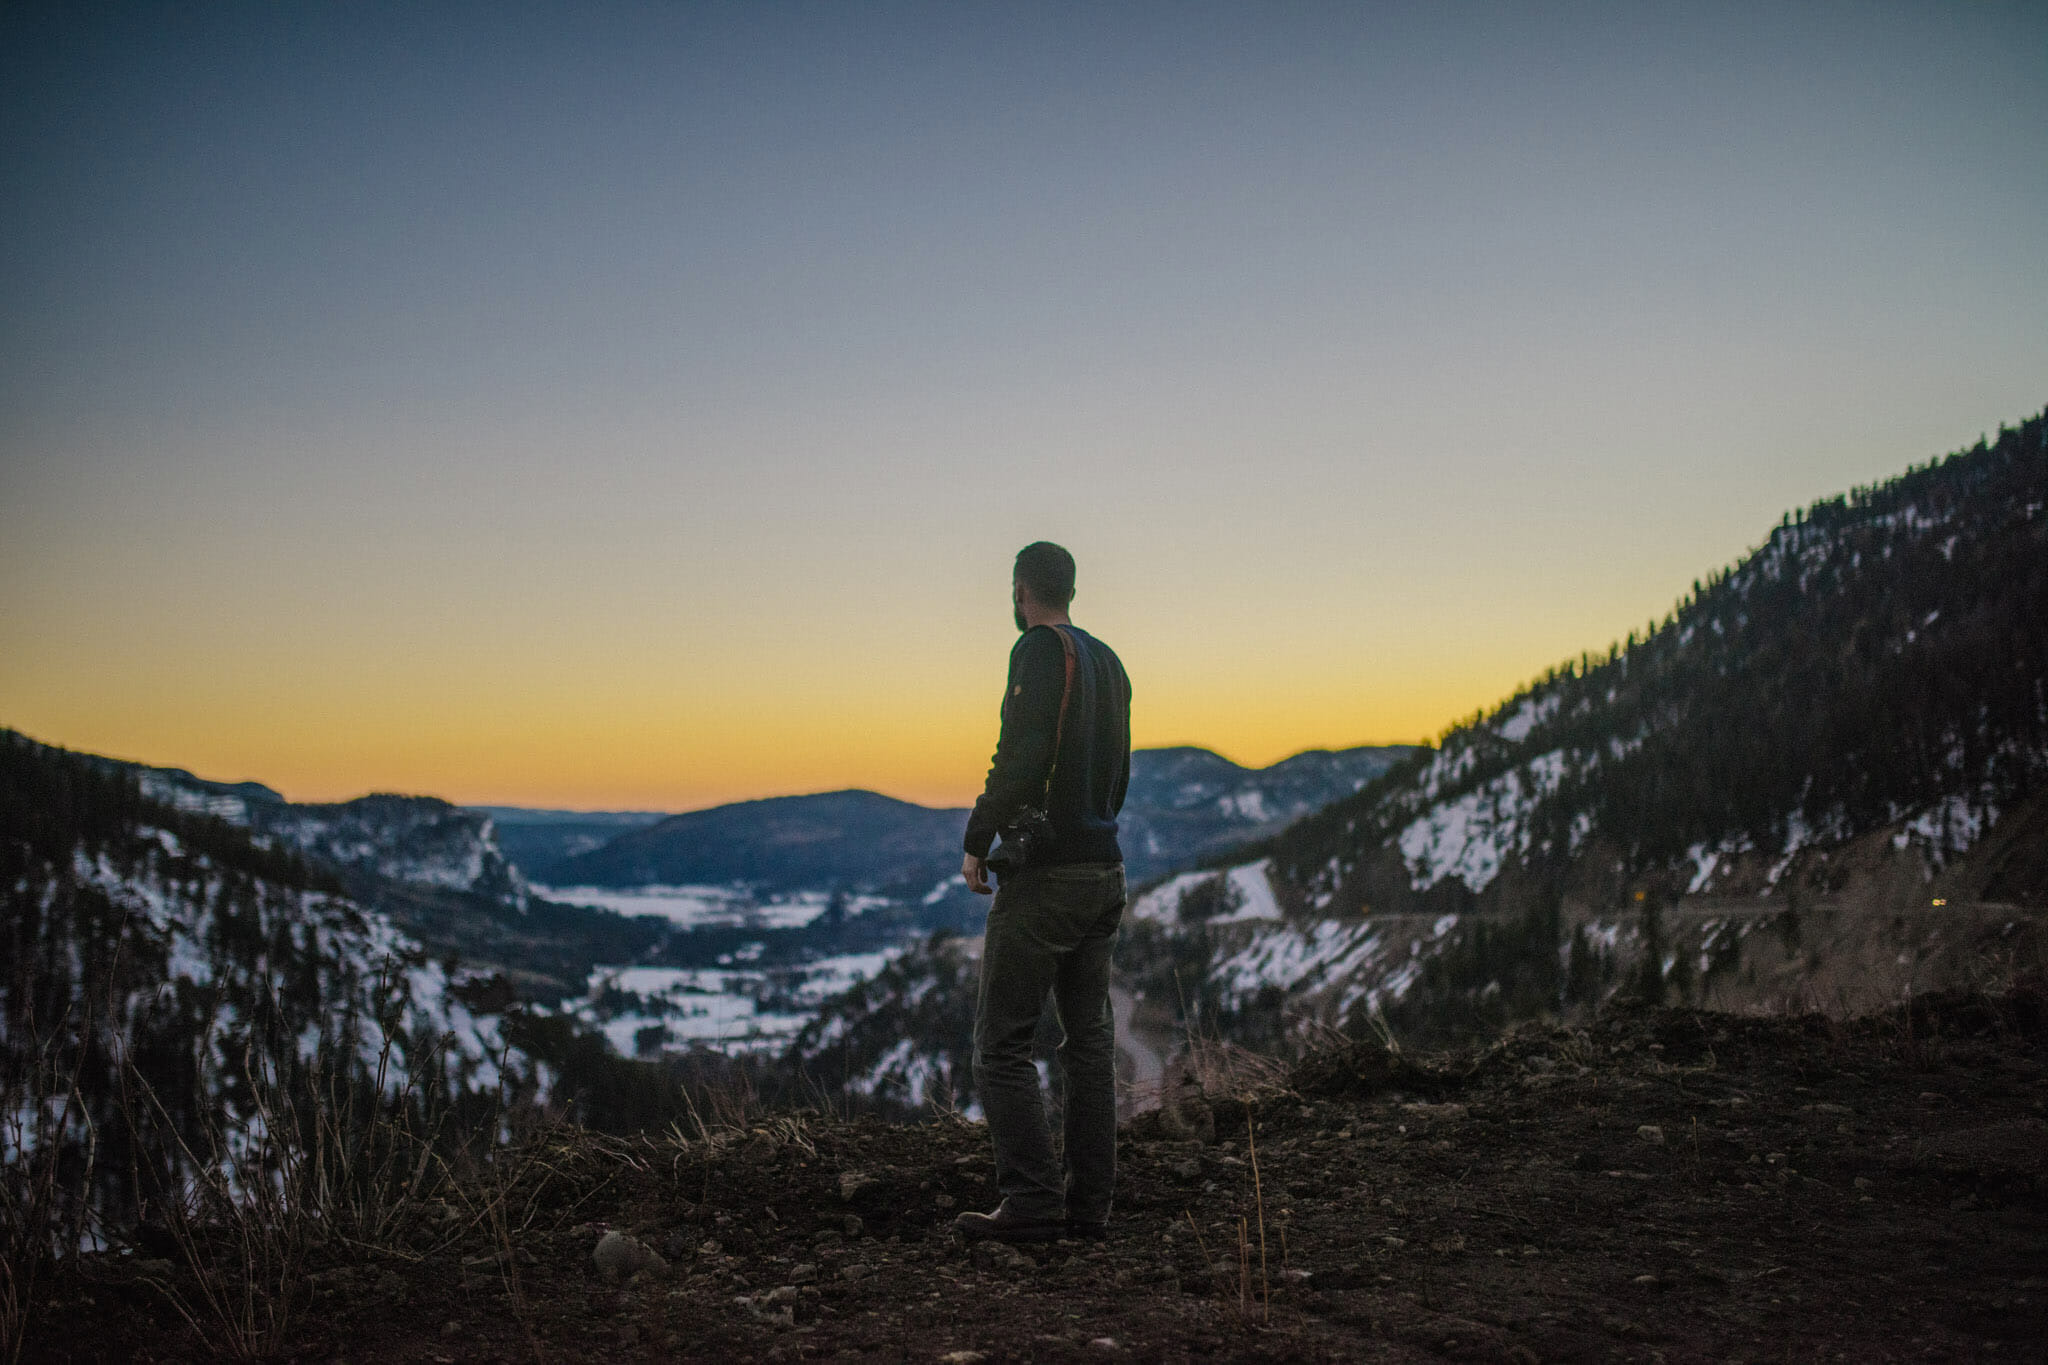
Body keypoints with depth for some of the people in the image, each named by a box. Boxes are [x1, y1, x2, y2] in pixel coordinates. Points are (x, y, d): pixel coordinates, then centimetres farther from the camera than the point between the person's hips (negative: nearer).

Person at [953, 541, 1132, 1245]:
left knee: (1002, 1043, -4)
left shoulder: (1040, 651, -10)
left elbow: (1021, 758, -21)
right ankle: (1088, 1204, 13)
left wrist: (978, 842, -11)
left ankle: (1032, 1202, -8)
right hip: (1103, 871, 8)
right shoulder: (1107, 661, 16)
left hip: (1042, 875, -8)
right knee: (1089, 1041, 10)